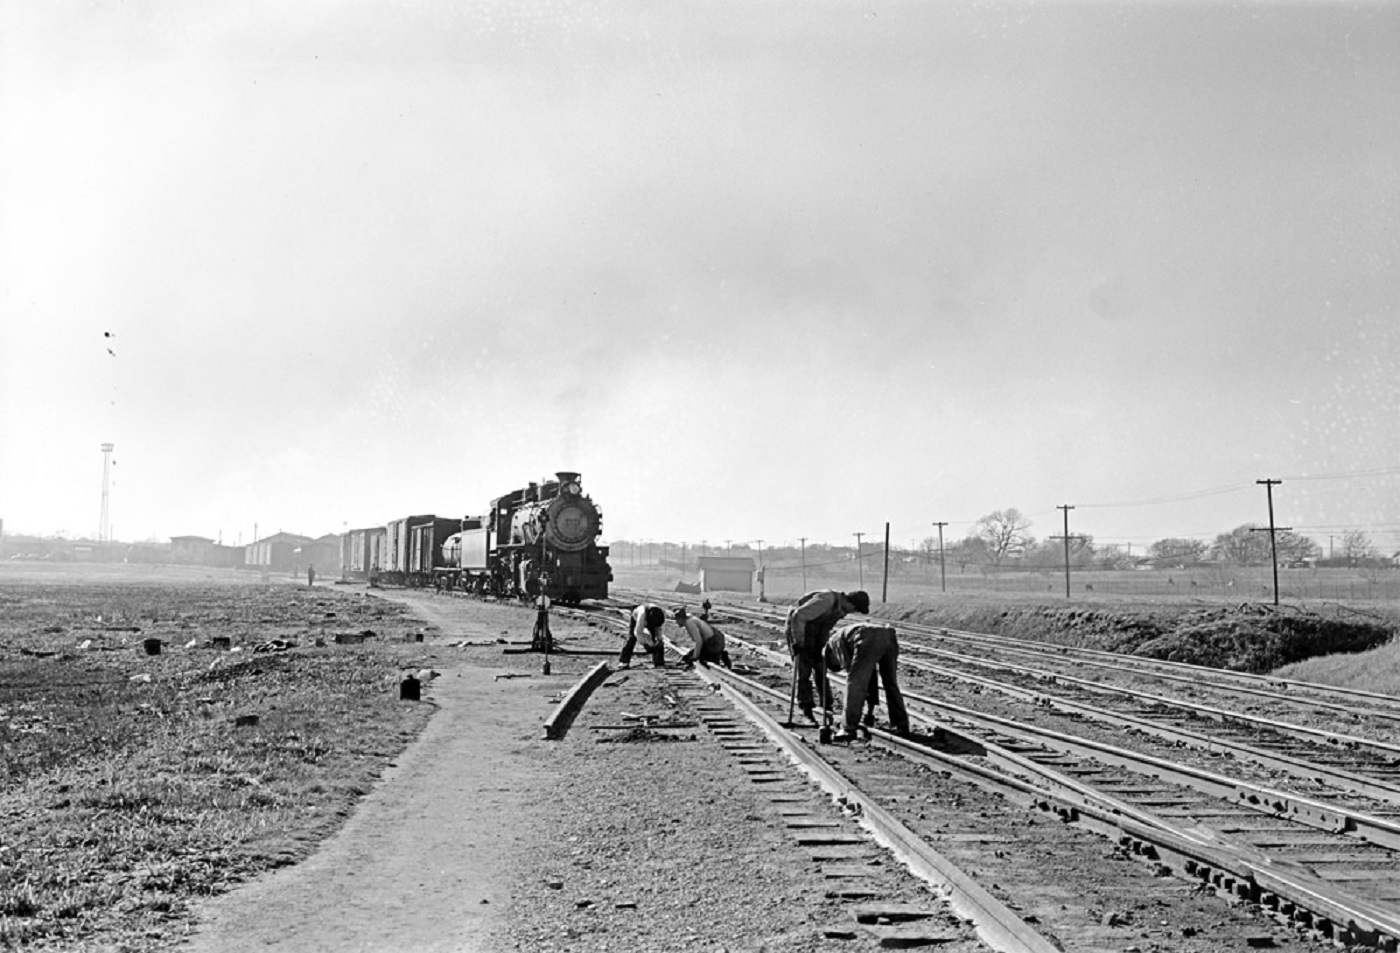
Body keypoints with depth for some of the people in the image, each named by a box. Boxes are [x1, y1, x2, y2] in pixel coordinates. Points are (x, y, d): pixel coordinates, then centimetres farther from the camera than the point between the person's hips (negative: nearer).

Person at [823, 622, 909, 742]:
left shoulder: (835, 640, 25)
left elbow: (848, 666, 8)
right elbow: (871, 674, 42)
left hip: (869, 640, -7)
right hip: (889, 636, 7)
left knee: (854, 684, 3)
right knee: (891, 684, 23)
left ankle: (849, 729, 3)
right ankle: (901, 726, 25)